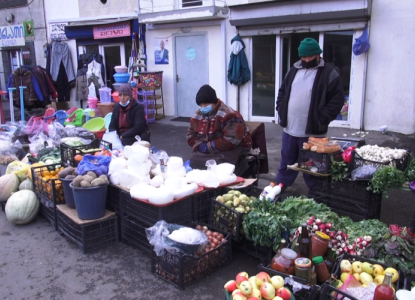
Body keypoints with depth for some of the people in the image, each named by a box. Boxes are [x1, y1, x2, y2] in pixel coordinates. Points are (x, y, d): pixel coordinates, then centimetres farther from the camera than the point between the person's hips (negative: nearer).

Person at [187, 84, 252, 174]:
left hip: (228, 150, -6)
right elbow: (190, 136, 14)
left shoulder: (228, 115, -17)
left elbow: (232, 140, -24)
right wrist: (200, 145, -9)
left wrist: (209, 147, -20)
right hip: (206, 152, 7)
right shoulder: (197, 116, 7)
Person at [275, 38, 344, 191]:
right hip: (289, 128, 5)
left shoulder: (329, 73, -6)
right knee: (287, 161, 17)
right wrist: (281, 111, 7)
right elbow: (282, 92, 20)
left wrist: (321, 119, -15)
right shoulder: (293, 70, 11)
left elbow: (337, 99, -9)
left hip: (312, 131, -5)